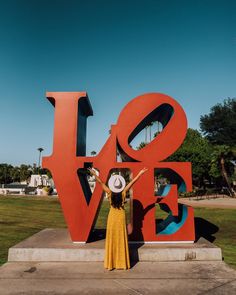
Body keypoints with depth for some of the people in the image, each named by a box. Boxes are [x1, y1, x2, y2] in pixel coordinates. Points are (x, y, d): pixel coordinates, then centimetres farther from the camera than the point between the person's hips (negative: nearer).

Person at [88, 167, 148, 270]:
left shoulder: (110, 193, -11)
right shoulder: (123, 193, -10)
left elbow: (101, 182, -7)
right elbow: (132, 182, -8)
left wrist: (94, 174, -2)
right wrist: (140, 173, -5)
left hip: (112, 216, 0)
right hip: (121, 216, 0)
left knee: (111, 239, 7)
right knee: (121, 239, 8)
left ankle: (111, 263, 14)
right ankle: (122, 263, 15)